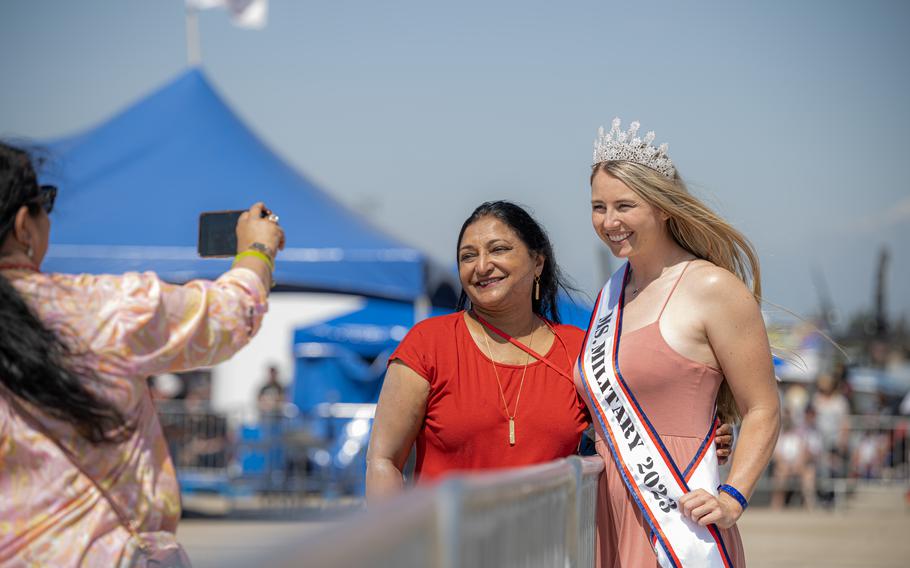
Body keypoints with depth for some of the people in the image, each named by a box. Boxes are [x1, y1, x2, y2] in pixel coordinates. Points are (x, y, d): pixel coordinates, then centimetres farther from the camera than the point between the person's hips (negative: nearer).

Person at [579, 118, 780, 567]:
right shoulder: (611, 294, 14)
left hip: (678, 526, -6)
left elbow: (763, 411, -6)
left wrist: (731, 500, -16)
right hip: (608, 523, 6)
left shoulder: (712, 288, -6)